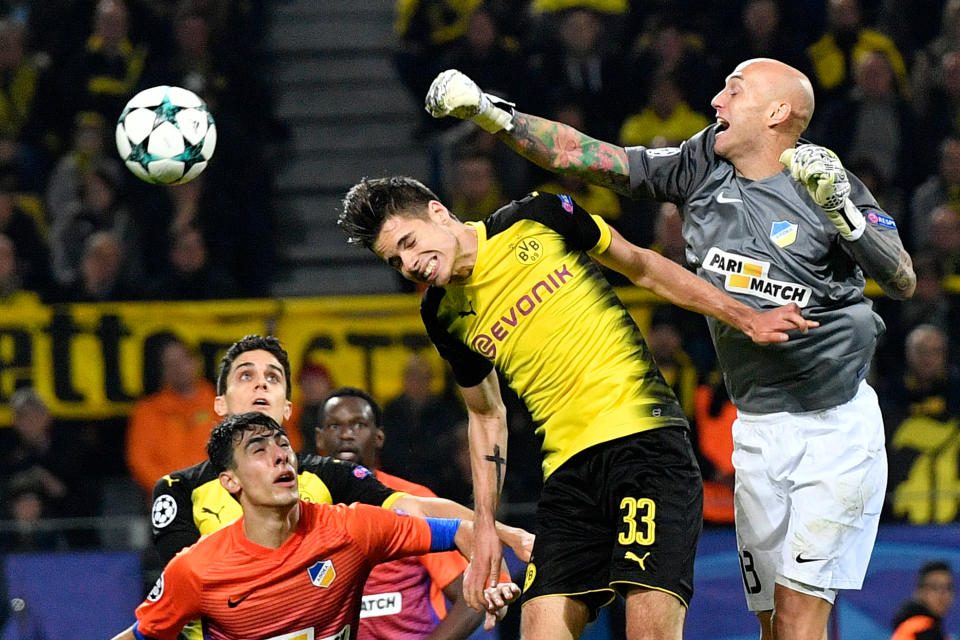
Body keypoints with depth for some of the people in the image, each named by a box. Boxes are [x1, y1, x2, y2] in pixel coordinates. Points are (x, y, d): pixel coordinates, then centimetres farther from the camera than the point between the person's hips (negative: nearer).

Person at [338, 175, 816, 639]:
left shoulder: (538, 219, -1)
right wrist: (484, 530, 18)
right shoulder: (443, 316, 10)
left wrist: (744, 317, 6)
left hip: (646, 438, -4)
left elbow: (641, 266, 12)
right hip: (567, 471, 5)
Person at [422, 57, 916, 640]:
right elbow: (583, 157, 6)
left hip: (837, 423, -5)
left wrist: (842, 210, -27)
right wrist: (488, 112, -1)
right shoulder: (704, 167, 5)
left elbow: (904, 284, -15)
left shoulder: (822, 182, -7)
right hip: (758, 432, 5)